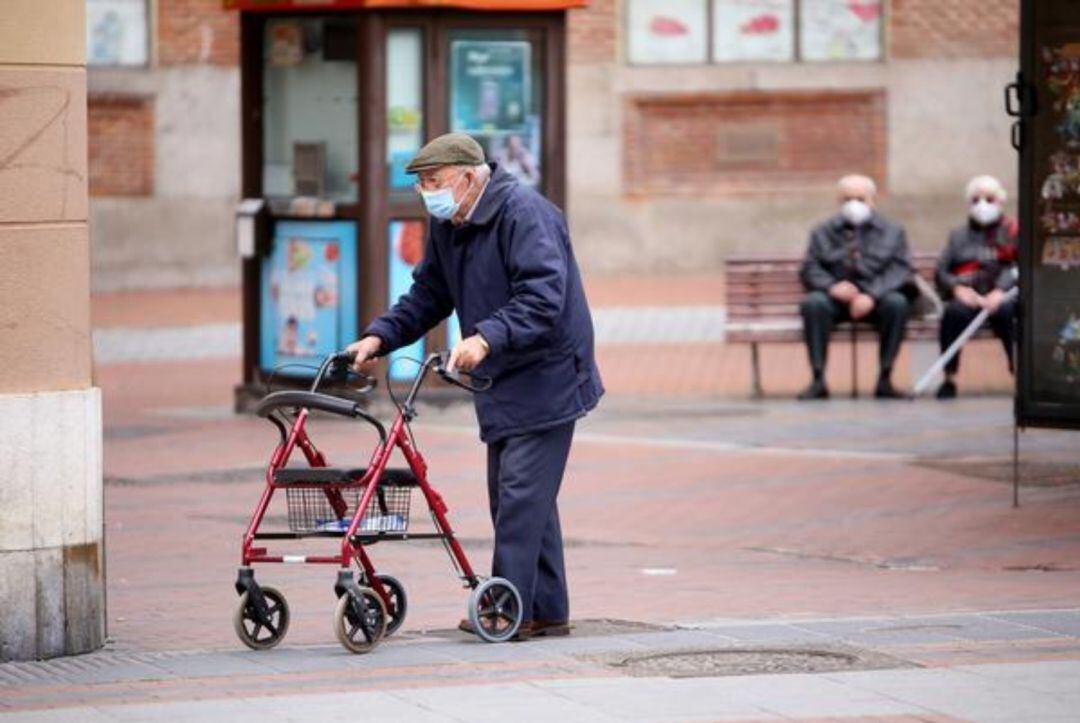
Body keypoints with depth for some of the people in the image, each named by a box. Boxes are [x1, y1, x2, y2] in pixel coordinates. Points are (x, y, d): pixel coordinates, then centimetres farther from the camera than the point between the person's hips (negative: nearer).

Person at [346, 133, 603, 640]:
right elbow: (428, 295, 17)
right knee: (512, 497, 11)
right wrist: (380, 337, 3)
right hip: (503, 386, 10)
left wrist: (486, 338, -39)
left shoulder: (523, 213, -20)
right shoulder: (446, 225, 10)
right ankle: (548, 612, 17)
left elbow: (543, 297, -29)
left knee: (521, 494, -12)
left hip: (544, 381, -10)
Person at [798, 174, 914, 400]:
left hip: (877, 299, 0)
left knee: (897, 303, -33)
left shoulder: (892, 231, 11)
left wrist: (872, 296, -19)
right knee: (813, 303, -32)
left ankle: (884, 380, -27)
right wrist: (831, 286, -19)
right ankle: (818, 380, -31)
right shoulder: (823, 233, 13)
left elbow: (899, 270, -2)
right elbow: (810, 270, 4)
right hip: (836, 298, 0)